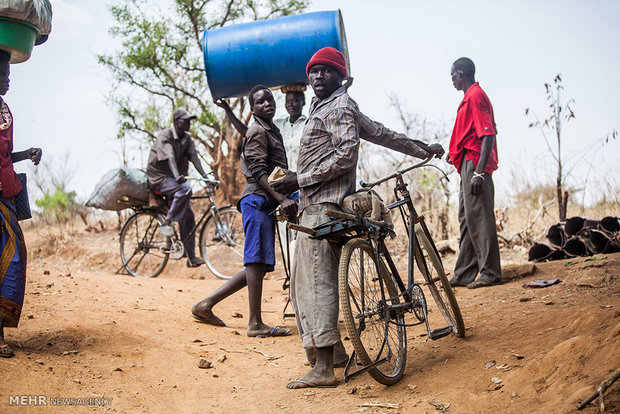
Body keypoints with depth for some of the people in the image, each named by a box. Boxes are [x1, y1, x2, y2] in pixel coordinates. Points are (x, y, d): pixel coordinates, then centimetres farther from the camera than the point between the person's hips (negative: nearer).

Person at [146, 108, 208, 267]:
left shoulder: (187, 139, 8)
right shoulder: (165, 135, -13)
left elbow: (194, 157, -4)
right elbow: (170, 157, -29)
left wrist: (205, 175, -20)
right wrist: (177, 176, -45)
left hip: (173, 179, 7)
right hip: (159, 178, -7)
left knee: (188, 217, 0)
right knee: (185, 189, -35)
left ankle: (191, 258, 3)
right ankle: (167, 223, -23)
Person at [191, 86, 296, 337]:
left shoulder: (272, 131, 25)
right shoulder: (258, 132, -5)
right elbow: (258, 171, -17)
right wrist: (282, 199, -26)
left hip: (266, 203, 10)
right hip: (258, 200, -10)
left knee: (259, 264, 9)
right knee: (257, 261, -12)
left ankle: (206, 305, 12)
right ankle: (255, 324, -11)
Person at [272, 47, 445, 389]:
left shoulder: (340, 106, -5)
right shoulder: (323, 107, 25)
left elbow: (346, 155, -17)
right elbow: (380, 133, 28)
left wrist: (299, 179, -16)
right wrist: (422, 149, 37)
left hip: (324, 206, -10)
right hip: (313, 206, 10)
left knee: (315, 282, -15)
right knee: (303, 284, 11)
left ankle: (324, 369, -16)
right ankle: (333, 350, 17)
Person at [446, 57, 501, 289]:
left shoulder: (475, 96, -12)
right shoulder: (472, 96, 20)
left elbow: (488, 136, -20)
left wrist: (478, 172, -24)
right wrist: (454, 153, 29)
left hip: (474, 164, -11)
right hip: (468, 165, 11)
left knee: (478, 219, -8)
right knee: (466, 218, 12)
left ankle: (490, 273, -3)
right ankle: (464, 275, 17)